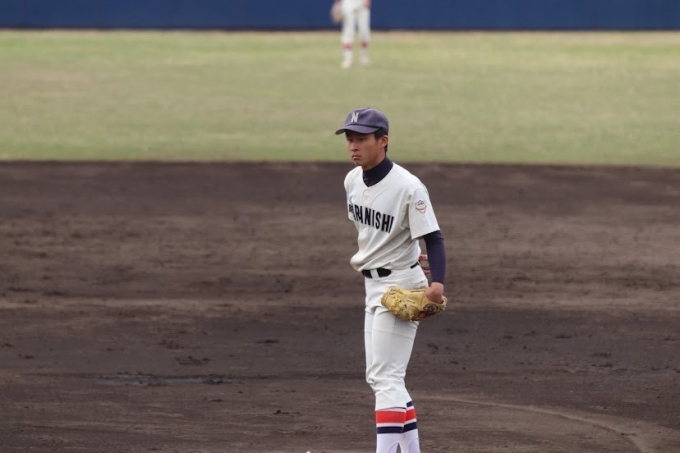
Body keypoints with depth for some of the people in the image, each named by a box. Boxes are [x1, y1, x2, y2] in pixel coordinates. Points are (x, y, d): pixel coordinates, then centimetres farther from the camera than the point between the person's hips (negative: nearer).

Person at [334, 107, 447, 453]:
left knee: (385, 376, -14)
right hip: (373, 285, 9)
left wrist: (437, 281, -38)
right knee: (380, 377, 12)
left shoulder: (408, 187, -20)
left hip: (399, 287, -9)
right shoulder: (352, 181, 3)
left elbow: (433, 238, -22)